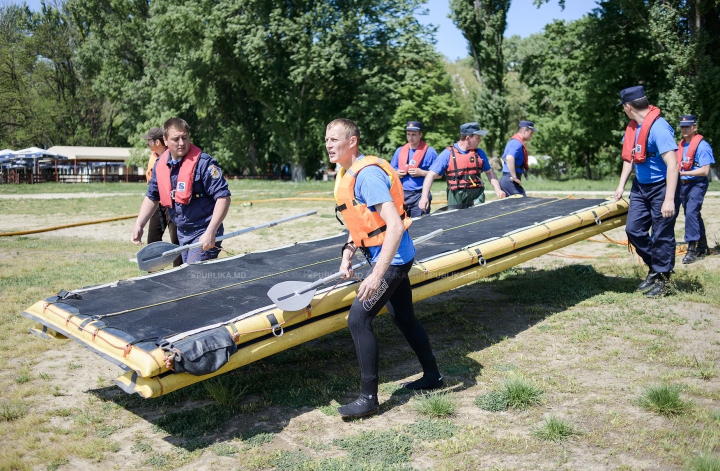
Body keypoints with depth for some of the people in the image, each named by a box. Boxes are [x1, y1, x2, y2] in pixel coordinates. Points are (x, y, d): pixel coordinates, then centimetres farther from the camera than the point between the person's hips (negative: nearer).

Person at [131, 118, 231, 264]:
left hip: (203, 234, -7)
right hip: (182, 233, 7)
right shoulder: (160, 165, 3)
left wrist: (210, 232, -26)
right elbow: (152, 197, 16)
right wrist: (139, 225, 4)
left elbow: (223, 197, -20)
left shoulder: (203, 163, -17)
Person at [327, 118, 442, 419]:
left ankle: (368, 398, 0)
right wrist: (348, 253, 7)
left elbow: (395, 226, -30)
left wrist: (377, 276, -33)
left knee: (358, 320, -11)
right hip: (394, 258, 10)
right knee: (404, 318, 19)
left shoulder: (367, 174, -23)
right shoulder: (347, 173, 7)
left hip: (392, 259, -10)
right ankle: (432, 376, 36)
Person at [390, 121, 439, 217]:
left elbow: (438, 174, 0)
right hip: (401, 194, 4)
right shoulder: (399, 151, 13)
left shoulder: (429, 152, 0)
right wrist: (396, 173, -3)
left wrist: (422, 173, -13)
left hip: (420, 195, -4)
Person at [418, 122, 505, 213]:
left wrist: (497, 189, 6)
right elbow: (432, 175, -3)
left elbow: (489, 172, 22)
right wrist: (424, 196, -14)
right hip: (456, 198, -2)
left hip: (476, 196, 2)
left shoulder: (480, 153, 12)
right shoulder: (448, 154, 0)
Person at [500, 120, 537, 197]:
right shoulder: (518, 143, -13)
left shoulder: (513, 141, 20)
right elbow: (509, 158, -30)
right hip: (510, 181, -11)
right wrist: (514, 177, -26)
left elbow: (504, 158, 31)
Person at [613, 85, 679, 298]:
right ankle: (654, 268, 27)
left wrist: (669, 200, -29)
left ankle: (661, 279, 14)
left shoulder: (658, 127, -23)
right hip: (640, 187, 8)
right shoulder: (633, 128, 3)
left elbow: (672, 164, -26)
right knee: (634, 229, 8)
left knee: (662, 235, 0)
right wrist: (621, 185, 11)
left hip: (661, 187, -8)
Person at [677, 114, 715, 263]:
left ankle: (692, 249, -17)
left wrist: (683, 173, -25)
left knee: (691, 212, -20)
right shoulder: (681, 145, 11)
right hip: (683, 184, 8)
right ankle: (702, 246, 27)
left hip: (697, 184, -8)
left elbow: (704, 171, -18)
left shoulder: (702, 145, -12)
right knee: (692, 214, 14)